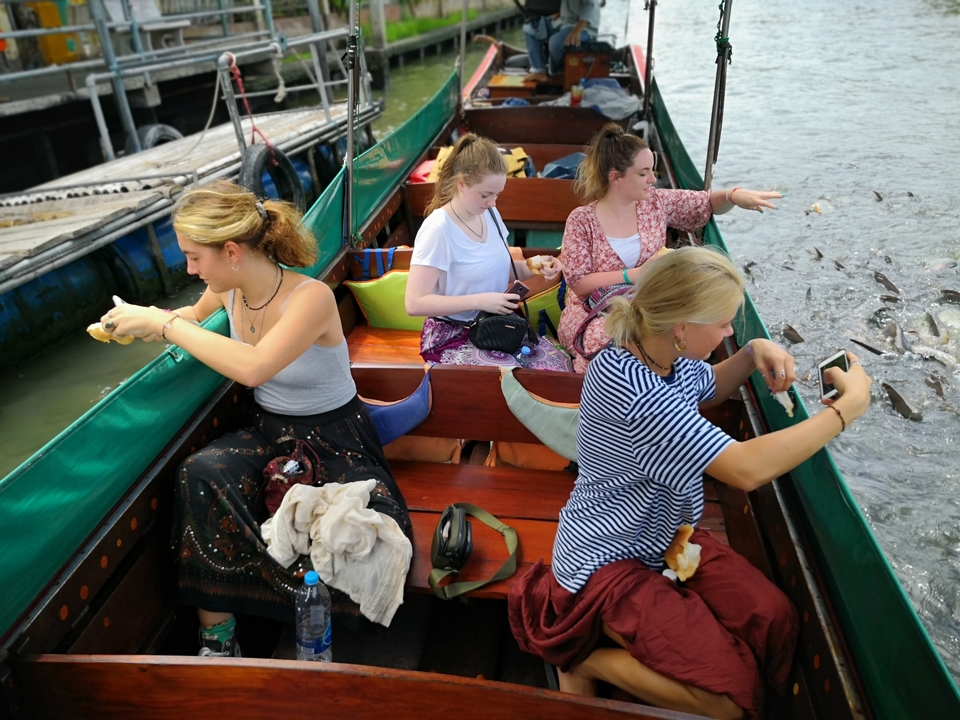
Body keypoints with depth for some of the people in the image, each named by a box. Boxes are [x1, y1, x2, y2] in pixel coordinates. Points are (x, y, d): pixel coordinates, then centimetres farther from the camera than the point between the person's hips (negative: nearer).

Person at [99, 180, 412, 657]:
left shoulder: (310, 297, -24)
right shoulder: (230, 290, -3)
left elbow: (253, 367, -40)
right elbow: (196, 314, 23)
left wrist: (165, 324, -30)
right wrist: (146, 321, 4)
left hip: (332, 438, -5)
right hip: (266, 430, 5)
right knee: (200, 474, -26)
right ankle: (217, 638, -14)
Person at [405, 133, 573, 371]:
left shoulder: (490, 214, 4)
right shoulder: (438, 229, -19)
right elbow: (415, 303, -23)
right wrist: (480, 301, -26)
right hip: (453, 336, -7)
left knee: (561, 366, -12)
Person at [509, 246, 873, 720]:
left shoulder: (669, 357, -4)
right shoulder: (631, 388, -33)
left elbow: (708, 387, 21)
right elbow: (747, 470, -34)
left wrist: (753, 353, -1)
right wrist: (849, 406, -22)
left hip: (665, 536, 9)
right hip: (606, 561, -9)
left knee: (775, 621, -7)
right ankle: (583, 656, 5)